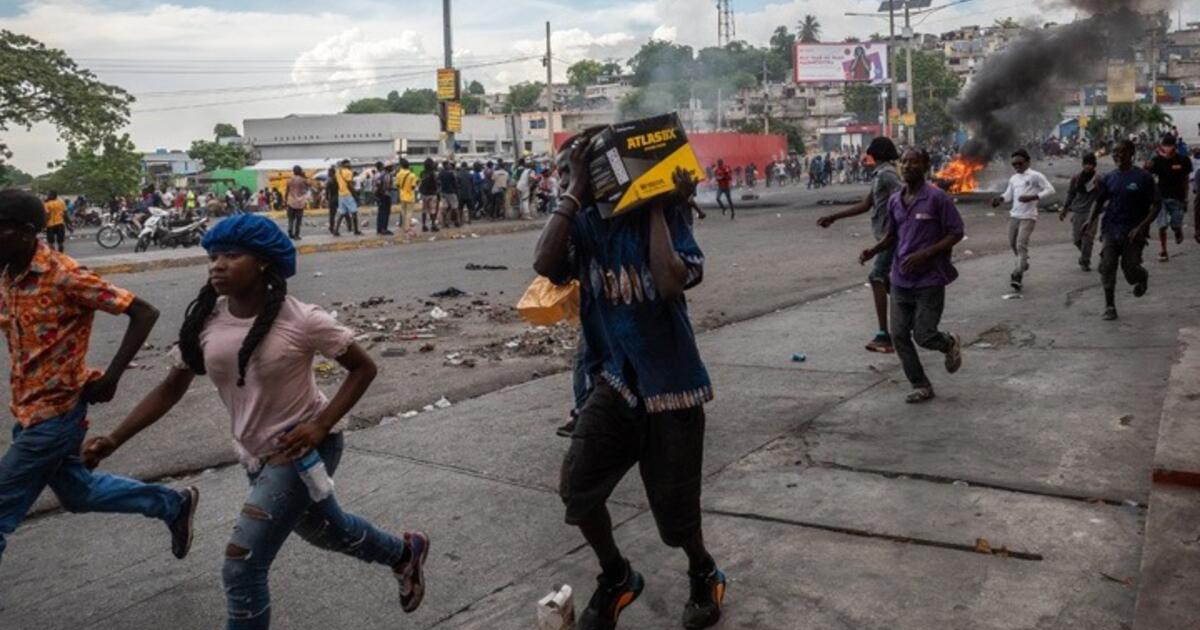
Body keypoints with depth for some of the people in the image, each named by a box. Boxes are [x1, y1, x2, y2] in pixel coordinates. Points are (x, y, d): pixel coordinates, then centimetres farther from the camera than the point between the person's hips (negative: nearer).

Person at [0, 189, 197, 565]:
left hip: (55, 413, -9)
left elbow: (144, 313, -20)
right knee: (76, 492, 21)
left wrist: (110, 378, -21)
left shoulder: (64, 276, -21)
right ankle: (173, 506, 35)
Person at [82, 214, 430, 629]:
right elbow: (171, 389, 0)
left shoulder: (300, 320, -22)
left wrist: (321, 425, -24)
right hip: (256, 456, 7)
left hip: (301, 450, -7)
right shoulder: (204, 322, -7)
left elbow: (363, 368, -14)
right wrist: (114, 440, -10)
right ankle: (405, 553, 55)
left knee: (241, 568, -13)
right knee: (327, 532, 27)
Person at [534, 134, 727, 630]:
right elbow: (545, 265, -21)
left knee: (674, 507, 5)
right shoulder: (583, 225, -1)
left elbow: (671, 283, -30)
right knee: (577, 487, -8)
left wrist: (657, 207, -21)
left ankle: (703, 574, 39)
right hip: (614, 381, 4)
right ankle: (616, 578, 20)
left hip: (670, 384, -4)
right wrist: (575, 193, -19)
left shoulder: (663, 219, -12)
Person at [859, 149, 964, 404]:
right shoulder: (894, 201, 7)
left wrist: (925, 254, -19)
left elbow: (956, 233, -8)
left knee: (923, 336, -4)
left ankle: (950, 344, 32)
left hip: (929, 280, -5)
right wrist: (874, 250, -2)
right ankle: (921, 386, 18)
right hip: (900, 280, 6)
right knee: (899, 336, 3)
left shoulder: (937, 198, -11)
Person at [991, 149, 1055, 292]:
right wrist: (999, 199, -7)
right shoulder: (1013, 179, 12)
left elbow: (1050, 190, -11)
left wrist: (1032, 197, -24)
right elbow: (1008, 195, 16)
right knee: (1013, 243, 16)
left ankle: (1017, 275, -18)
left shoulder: (1035, 176, -7)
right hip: (1014, 215, 7)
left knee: (1021, 244, -15)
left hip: (1028, 216, -7)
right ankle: (1023, 263, 41)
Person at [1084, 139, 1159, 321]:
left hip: (1133, 233, -3)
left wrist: (1141, 227, -19)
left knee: (1130, 269, -2)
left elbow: (1155, 207, -7)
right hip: (1110, 230, 3)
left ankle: (1143, 277, 36)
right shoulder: (1109, 178, 6)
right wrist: (1091, 220, -4)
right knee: (1107, 267, -6)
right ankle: (1110, 306, 5)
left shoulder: (1143, 178, -7)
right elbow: (1099, 202, 15)